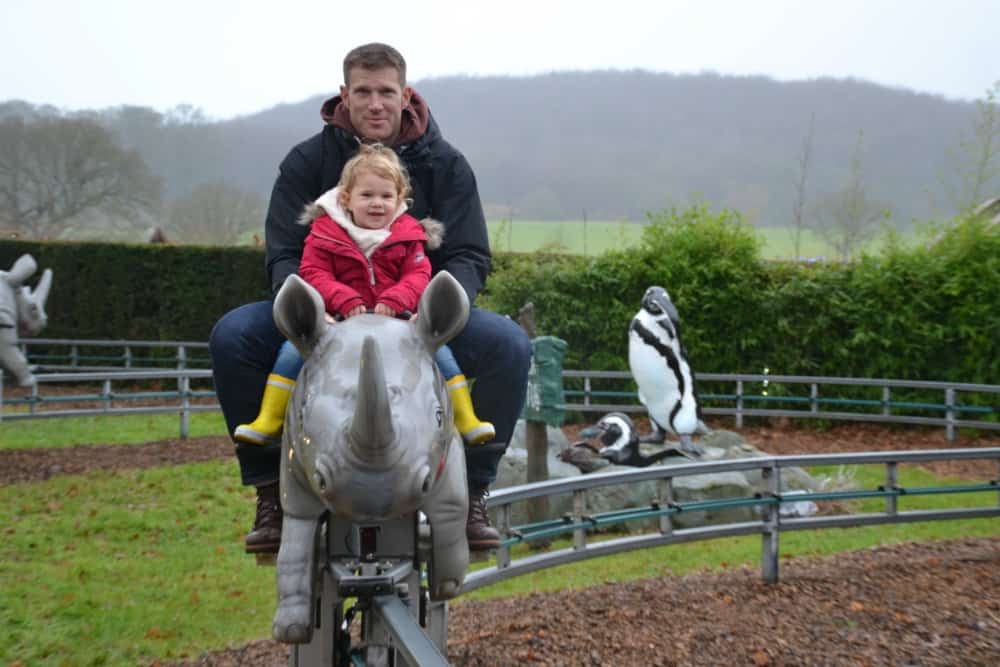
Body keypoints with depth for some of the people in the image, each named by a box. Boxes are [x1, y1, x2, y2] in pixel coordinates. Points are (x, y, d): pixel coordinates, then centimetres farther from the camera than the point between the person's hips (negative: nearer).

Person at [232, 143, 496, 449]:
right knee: (294, 348, -18)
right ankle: (269, 421, -7)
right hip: (337, 320, 0)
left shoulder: (408, 235, 6)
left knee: (438, 349, -16)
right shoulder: (324, 233, 2)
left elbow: (418, 276, -1)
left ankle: (466, 421, -6)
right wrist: (345, 301, -22)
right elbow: (313, 274, -6)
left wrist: (394, 300, -22)